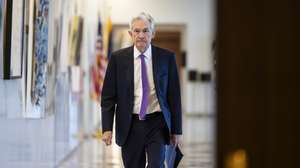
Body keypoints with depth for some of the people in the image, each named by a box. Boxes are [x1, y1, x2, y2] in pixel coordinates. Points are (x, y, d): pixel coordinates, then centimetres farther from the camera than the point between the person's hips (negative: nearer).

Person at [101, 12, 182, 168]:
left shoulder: (166, 57, 0)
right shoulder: (118, 58, 0)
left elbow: (174, 96, 3)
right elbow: (108, 96, 2)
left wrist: (176, 130, 2)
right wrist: (107, 128, -6)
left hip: (157, 125, -1)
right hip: (130, 126, 1)